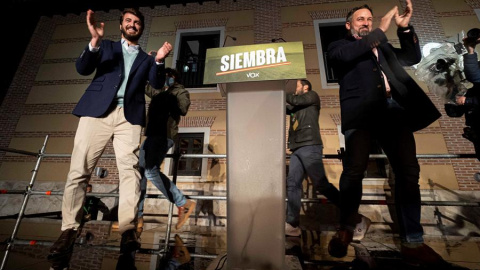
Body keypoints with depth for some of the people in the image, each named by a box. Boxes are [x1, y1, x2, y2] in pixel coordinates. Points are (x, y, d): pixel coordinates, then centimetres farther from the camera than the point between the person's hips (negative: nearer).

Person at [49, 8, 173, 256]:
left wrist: (159, 60, -9)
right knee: (79, 170, -2)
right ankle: (69, 229, 11)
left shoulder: (146, 59, 23)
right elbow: (82, 69, 8)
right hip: (97, 110, 1)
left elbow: (157, 83, 7)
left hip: (129, 116, 0)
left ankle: (128, 230, -10)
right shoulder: (106, 46, 22)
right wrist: (95, 41, -7)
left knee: (129, 169, -13)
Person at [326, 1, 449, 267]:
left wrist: (405, 28, 20)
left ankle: (412, 243, 5)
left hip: (394, 110, 5)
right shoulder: (339, 46, 20)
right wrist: (381, 31, 3)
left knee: (408, 172, -3)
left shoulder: (382, 46, 34)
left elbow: (413, 57, 30)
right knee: (354, 171, -17)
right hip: (361, 111, -5)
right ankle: (345, 229, 1)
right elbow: (345, 56, -2)